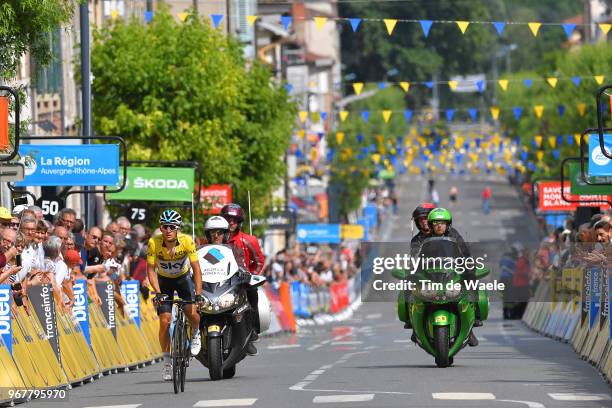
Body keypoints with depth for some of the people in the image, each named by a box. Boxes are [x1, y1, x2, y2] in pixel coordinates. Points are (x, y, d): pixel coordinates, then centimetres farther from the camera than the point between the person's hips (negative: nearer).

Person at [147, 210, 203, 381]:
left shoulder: (187, 241, -28)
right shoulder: (154, 243, -27)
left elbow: (196, 269, -26)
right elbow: (151, 270, -20)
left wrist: (198, 294, -34)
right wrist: (158, 293, -31)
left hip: (183, 278, 0)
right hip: (163, 280, 0)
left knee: (191, 312, -22)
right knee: (165, 321, -11)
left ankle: (195, 334, 14)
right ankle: (166, 362, 4)